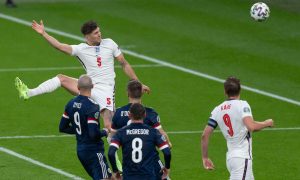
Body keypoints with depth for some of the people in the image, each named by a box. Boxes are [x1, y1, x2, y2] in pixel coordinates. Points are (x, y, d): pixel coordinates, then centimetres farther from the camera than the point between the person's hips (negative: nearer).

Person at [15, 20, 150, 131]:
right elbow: (60, 46, -11)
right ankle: (28, 93, -7)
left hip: (105, 90, -2)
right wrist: (43, 33, -20)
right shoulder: (81, 49, 0)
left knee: (109, 126, -15)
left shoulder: (109, 44, 0)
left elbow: (124, 64, 6)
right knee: (61, 79, -6)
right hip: (89, 87, 2)